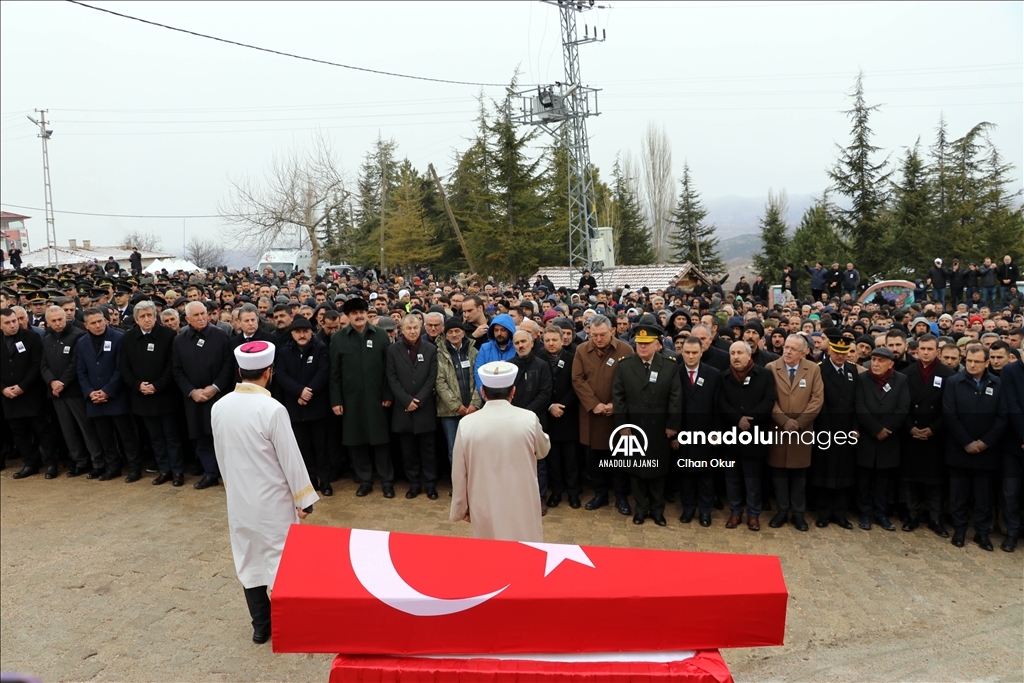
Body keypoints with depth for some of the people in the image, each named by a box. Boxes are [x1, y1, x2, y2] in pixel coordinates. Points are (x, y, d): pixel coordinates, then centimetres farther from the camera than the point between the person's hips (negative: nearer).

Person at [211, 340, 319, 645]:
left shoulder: (219, 407, -3)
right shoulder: (272, 409, -22)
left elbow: (220, 455, 8)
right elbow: (291, 459, -16)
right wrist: (303, 498, -5)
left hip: (238, 498, 5)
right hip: (273, 500, -5)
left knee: (249, 561, 15)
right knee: (282, 561, 9)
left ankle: (260, 625, 26)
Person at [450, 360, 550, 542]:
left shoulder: (467, 424, -11)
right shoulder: (529, 419, -12)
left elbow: (459, 474, -2)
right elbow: (543, 450, 9)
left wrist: (461, 508, 12)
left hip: (484, 509, 1)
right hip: (522, 507, 0)